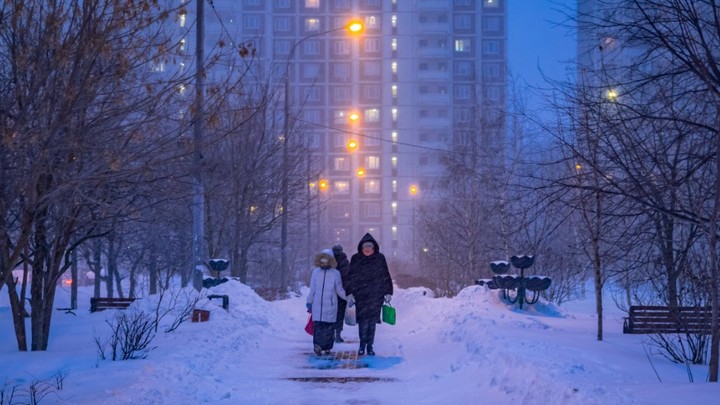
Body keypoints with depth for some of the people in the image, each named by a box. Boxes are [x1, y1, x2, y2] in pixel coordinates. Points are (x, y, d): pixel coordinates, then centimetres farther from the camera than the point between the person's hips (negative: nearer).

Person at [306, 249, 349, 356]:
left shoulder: (335, 273, 3)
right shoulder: (315, 272, 6)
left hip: (330, 305, 0)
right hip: (317, 305, 0)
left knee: (329, 326, -1)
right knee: (317, 325, -5)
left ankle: (327, 347, -4)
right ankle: (317, 345, -9)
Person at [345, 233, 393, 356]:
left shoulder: (380, 258, 5)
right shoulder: (356, 259, 4)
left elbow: (386, 276, 10)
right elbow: (350, 277, 5)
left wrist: (388, 293, 6)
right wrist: (350, 292, -1)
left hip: (376, 296, 1)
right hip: (360, 296, -1)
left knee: (372, 321, 2)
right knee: (363, 320, -8)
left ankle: (370, 346, 11)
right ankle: (362, 344, 6)